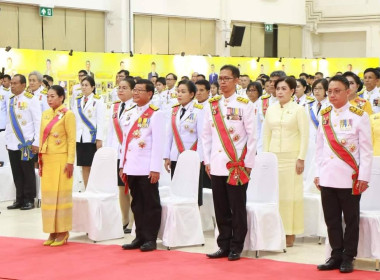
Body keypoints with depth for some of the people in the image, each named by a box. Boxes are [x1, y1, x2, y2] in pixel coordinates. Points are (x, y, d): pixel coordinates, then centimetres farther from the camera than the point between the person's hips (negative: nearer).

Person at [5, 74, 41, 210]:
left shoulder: (31, 99, -5)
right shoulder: (11, 100, 11)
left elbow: (38, 122, -7)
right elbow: (8, 122, 15)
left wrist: (36, 143, -11)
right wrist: (7, 140, 9)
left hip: (26, 143, -5)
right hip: (12, 143, 5)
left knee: (28, 172, 3)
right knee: (17, 173, 7)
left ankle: (29, 200, 11)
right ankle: (19, 200, 15)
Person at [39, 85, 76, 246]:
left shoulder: (68, 115, -7)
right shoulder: (45, 114, 12)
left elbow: (72, 139, -10)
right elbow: (42, 137, 15)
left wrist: (70, 161, -15)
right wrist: (40, 160, 11)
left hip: (61, 159, -6)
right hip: (47, 159, 6)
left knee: (61, 194, -1)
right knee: (48, 195, 7)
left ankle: (62, 232, 6)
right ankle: (52, 231, 14)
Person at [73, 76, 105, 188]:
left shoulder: (98, 100, -1)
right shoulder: (78, 100, 13)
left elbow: (100, 121, -6)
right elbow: (74, 119, 12)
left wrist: (99, 139, -12)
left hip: (92, 137, -5)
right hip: (79, 137, 5)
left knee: (93, 166, -4)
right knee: (84, 166, 6)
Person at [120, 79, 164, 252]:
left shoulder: (155, 114, -7)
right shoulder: (129, 113, 14)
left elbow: (158, 143, -11)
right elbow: (125, 140, 17)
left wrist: (155, 168, -15)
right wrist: (122, 165, 12)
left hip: (147, 169, -7)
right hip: (131, 168, 7)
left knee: (151, 204, 1)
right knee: (137, 203, 11)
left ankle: (150, 239, 7)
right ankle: (140, 237, 17)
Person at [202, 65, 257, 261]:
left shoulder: (245, 105, -3)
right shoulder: (212, 104, 9)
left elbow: (252, 136, -5)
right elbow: (206, 134, 12)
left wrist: (248, 163, -8)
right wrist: (207, 160, 7)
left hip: (237, 165, -4)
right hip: (216, 165, 4)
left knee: (237, 208, 1)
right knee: (221, 208, 8)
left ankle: (236, 248, 10)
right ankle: (224, 246, 17)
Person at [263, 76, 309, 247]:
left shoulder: (298, 109, 0)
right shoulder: (271, 110, 12)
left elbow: (304, 135, -3)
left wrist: (301, 158, -9)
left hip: (291, 157, -4)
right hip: (273, 156, 4)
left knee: (290, 193, -4)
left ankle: (290, 234, 1)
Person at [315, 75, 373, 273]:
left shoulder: (359, 116, -4)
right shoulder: (324, 116, 10)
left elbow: (366, 149, -5)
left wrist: (364, 176, -9)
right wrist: (318, 173, 10)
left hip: (349, 178, -4)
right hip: (327, 177, 4)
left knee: (351, 219, 3)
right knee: (331, 219, 8)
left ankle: (348, 257, 12)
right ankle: (336, 255, 17)